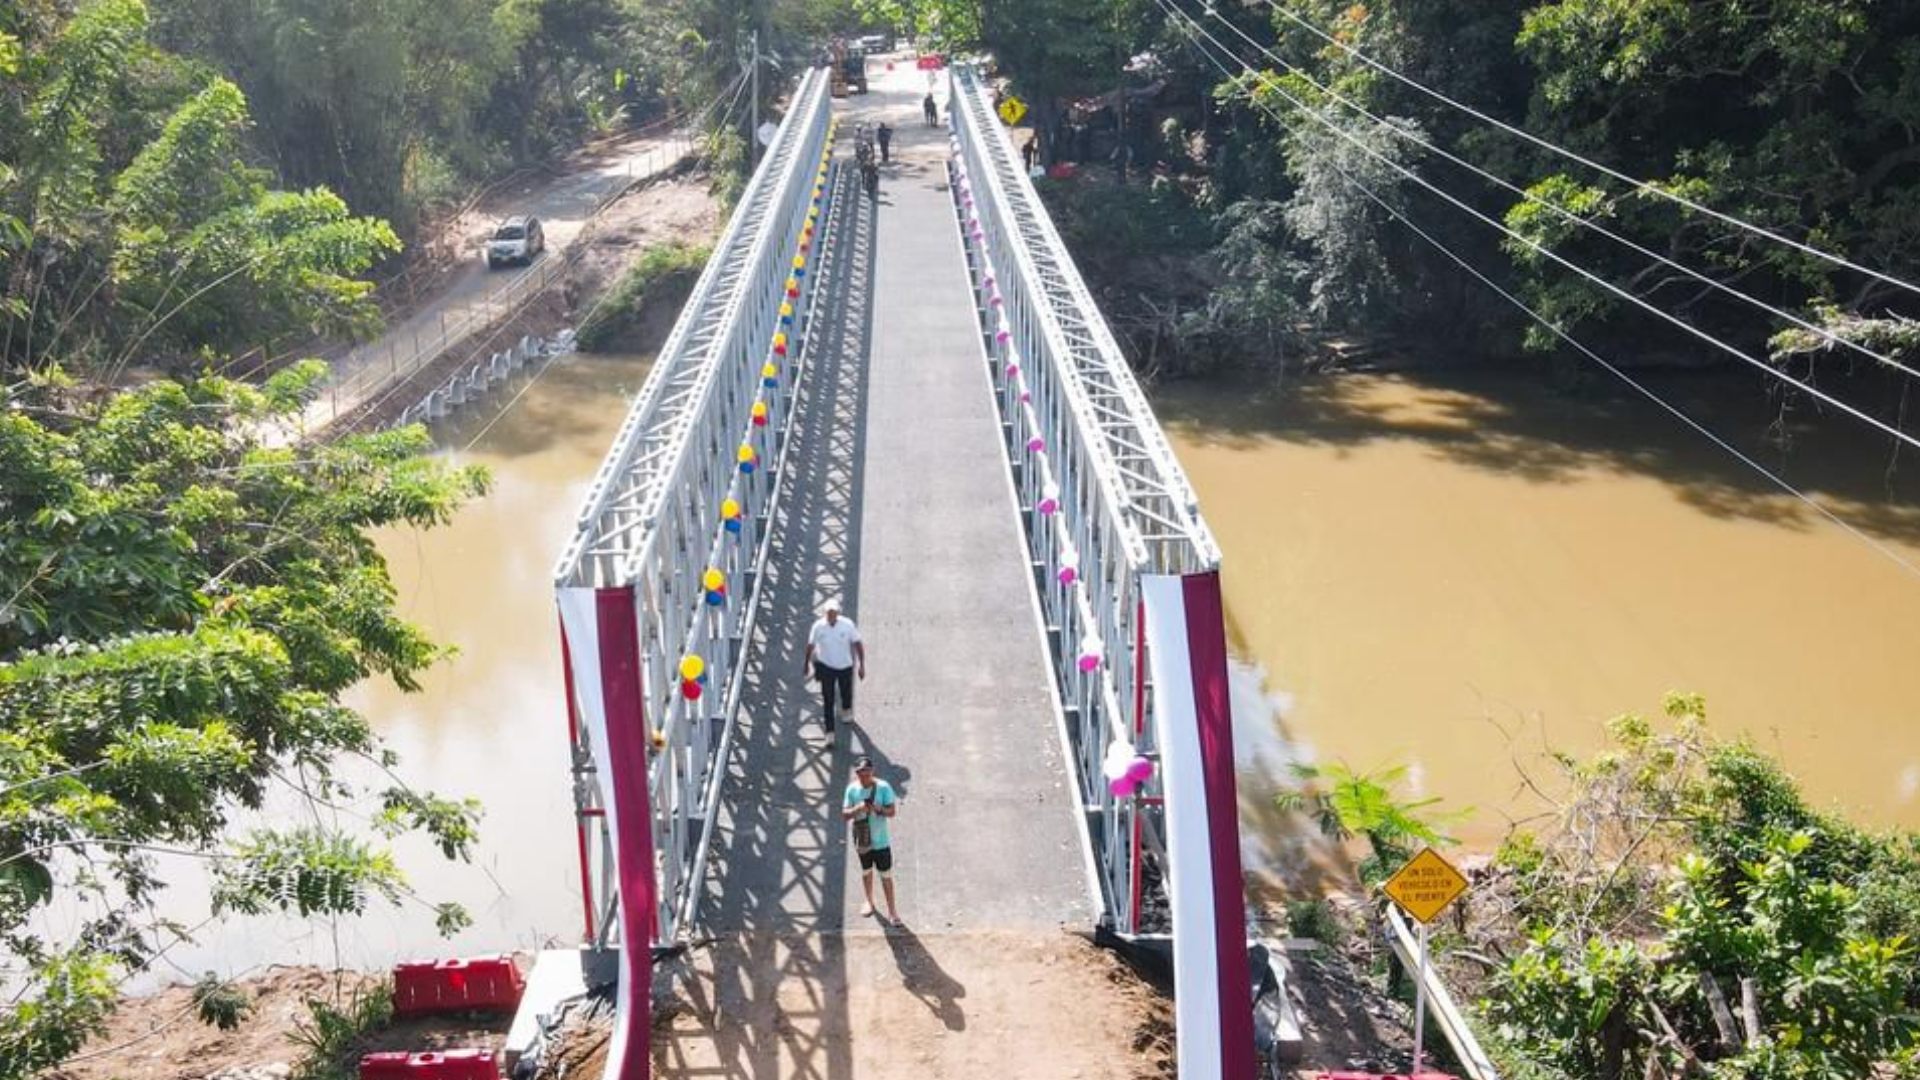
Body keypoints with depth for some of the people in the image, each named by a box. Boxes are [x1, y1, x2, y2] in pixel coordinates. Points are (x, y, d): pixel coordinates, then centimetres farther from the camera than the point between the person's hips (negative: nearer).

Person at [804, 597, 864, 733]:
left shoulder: (848, 625, -19)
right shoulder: (818, 626, -19)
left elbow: (857, 644, -9)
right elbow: (811, 645, -3)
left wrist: (861, 665, -9)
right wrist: (807, 663, 8)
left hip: (845, 666, 1)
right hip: (826, 666, -1)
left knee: (846, 692, 23)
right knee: (828, 699, -1)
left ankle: (846, 710, 57)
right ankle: (829, 731, 8)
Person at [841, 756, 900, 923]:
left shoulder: (883, 787, -16)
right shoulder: (852, 789, -10)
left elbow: (892, 811, -11)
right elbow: (844, 815, -8)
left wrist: (879, 809, -32)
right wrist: (857, 809, -28)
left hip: (881, 840, -2)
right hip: (862, 840, 2)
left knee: (886, 875, 5)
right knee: (866, 871, 21)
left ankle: (891, 909, 17)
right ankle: (869, 901, 42)